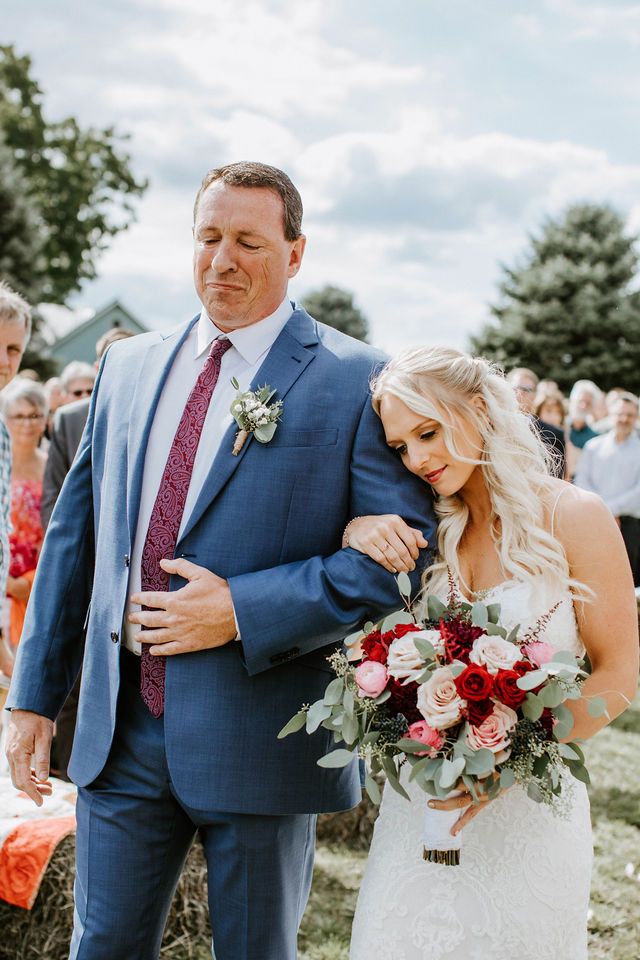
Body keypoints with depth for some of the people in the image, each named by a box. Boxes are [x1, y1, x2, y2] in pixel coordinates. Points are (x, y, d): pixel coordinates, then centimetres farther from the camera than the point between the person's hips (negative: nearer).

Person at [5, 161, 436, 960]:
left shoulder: (355, 380, -6)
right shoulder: (128, 366, 9)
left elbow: (405, 550, -13)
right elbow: (74, 534, 12)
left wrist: (243, 611, -18)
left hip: (259, 736, -3)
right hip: (120, 729, 4)